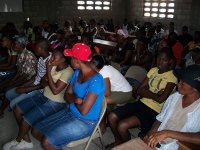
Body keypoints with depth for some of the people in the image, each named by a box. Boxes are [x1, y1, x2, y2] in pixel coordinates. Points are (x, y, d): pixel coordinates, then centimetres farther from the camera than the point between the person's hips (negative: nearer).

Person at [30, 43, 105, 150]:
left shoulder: (95, 80, -27)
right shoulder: (77, 72, 0)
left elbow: (84, 111, -27)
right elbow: (67, 95, 5)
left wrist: (73, 100, -7)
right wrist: (75, 99, -18)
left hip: (85, 122, -8)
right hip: (70, 113, 8)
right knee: (36, 131, 3)